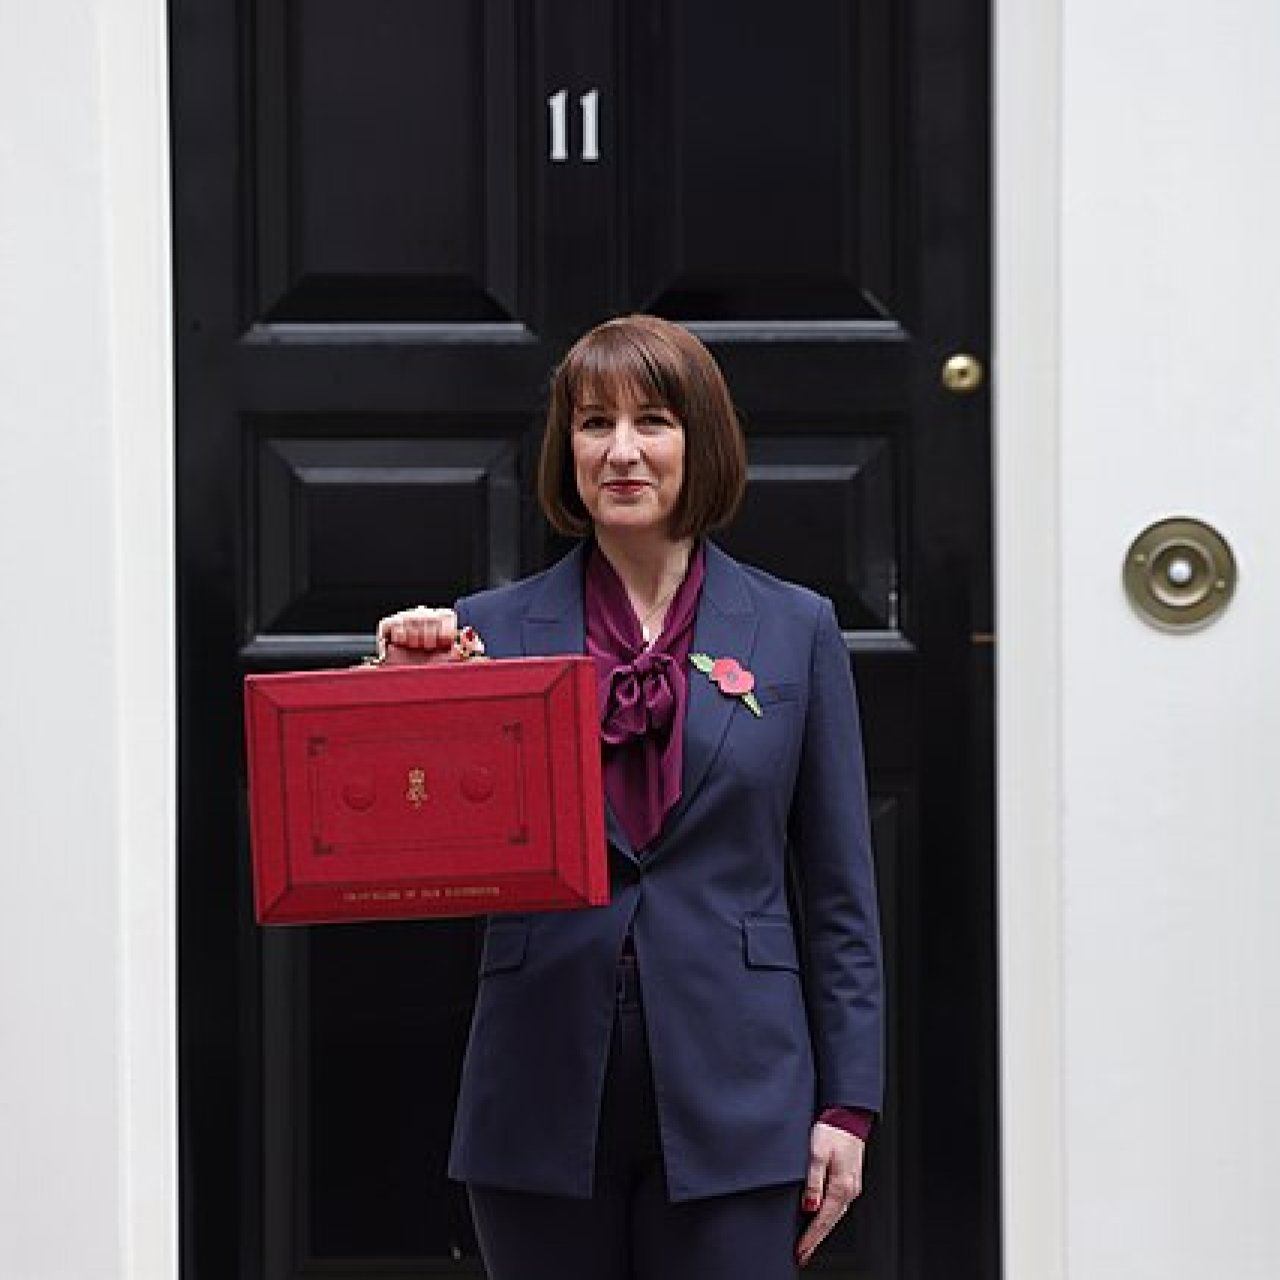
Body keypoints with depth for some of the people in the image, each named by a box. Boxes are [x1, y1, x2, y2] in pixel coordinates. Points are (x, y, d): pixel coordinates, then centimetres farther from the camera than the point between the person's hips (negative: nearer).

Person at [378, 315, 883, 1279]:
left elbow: (840, 892, 6)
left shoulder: (795, 630, 5)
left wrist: (847, 1104, 1)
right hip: (545, 1103, 1)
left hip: (729, 1097, -1)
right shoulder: (495, 630, 4)